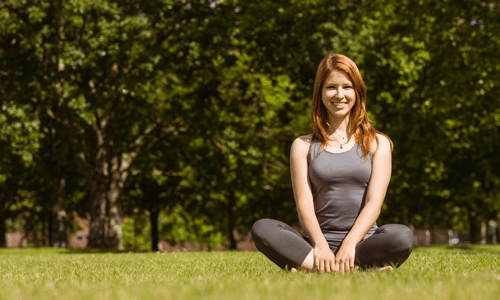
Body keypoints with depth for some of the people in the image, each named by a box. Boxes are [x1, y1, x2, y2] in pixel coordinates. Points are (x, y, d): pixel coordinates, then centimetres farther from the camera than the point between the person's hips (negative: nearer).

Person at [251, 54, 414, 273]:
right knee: (262, 229, -28)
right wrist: (321, 246, -18)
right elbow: (304, 204, 2)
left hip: (362, 242, -1)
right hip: (317, 244, 1)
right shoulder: (303, 146, 13)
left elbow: (374, 202, 0)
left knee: (402, 235, -34)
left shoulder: (378, 144, 12)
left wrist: (350, 243, -18)